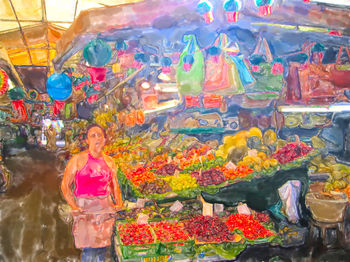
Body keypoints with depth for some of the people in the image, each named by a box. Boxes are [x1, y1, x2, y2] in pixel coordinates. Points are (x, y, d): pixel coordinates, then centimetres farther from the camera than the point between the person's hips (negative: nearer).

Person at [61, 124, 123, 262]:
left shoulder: (109, 161, 8)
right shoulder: (77, 160, -6)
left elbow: (114, 185, 19)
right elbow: (65, 185, -3)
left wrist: (118, 202, 4)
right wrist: (74, 207, -11)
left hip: (106, 208, 4)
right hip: (85, 209, -4)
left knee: (102, 248, 8)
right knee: (89, 250, -8)